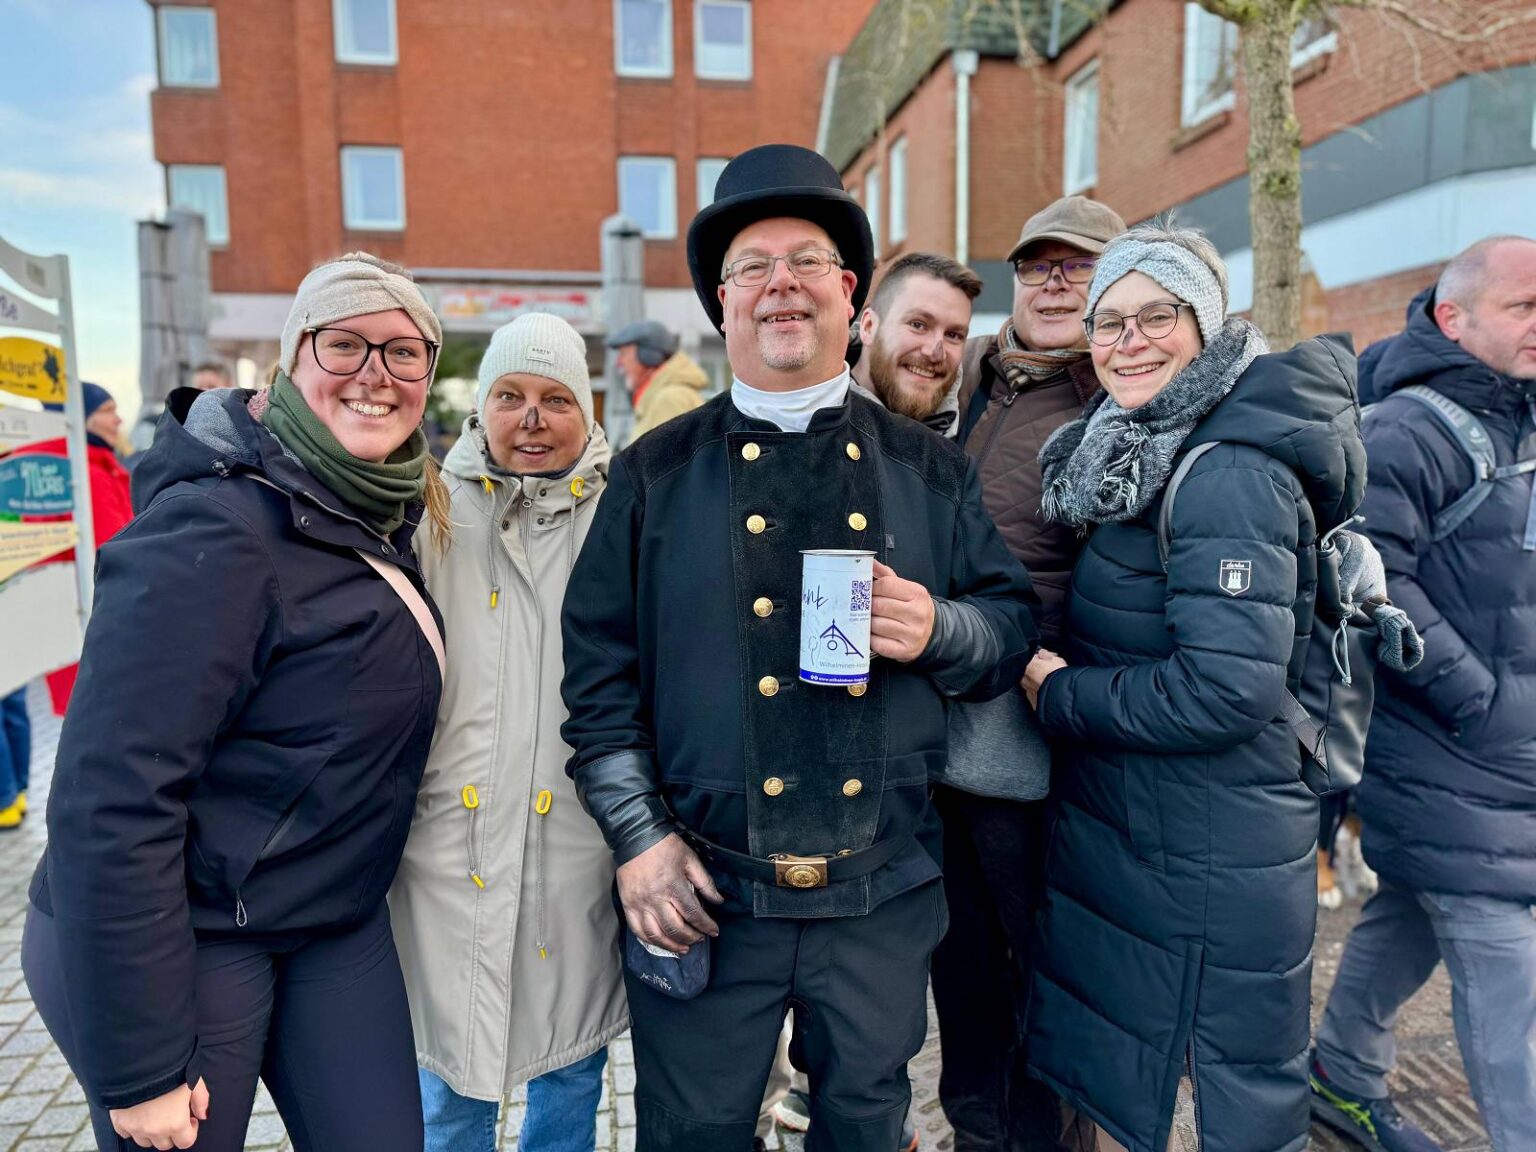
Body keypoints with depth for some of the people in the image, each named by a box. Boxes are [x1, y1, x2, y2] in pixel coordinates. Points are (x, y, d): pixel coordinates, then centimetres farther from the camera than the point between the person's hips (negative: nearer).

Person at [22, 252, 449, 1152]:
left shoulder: (374, 509, 3)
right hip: (184, 939, -7)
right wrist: (137, 1067, -20)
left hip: (339, 926, 7)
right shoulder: (220, 527, -22)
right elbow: (113, 798, -24)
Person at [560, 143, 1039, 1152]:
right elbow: (600, 667, -1)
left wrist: (940, 629, -15)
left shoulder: (930, 469, 5)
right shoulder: (655, 473, 0)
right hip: (703, 892, -1)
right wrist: (638, 835, -7)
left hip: (885, 896, 2)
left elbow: (1015, 625, 7)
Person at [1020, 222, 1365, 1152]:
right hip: (1125, 829, 9)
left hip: (1213, 858, -9)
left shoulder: (1230, 472, -21)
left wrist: (1059, 694, -16)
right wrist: (1065, 681, 2)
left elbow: (1228, 688, -27)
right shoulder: (1144, 450, 8)